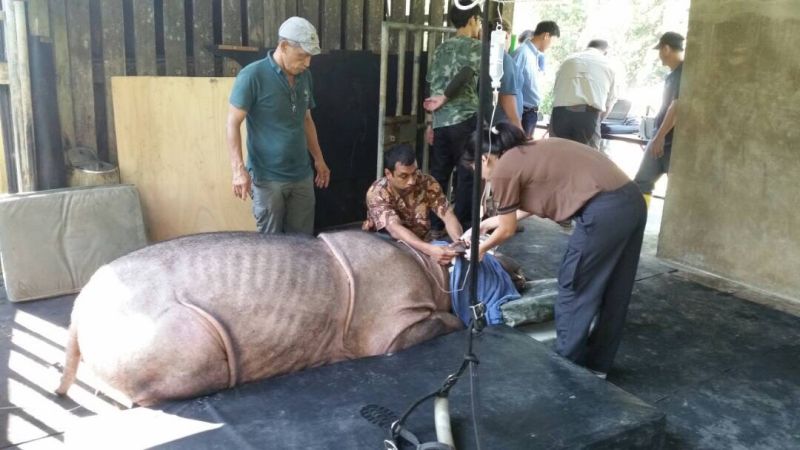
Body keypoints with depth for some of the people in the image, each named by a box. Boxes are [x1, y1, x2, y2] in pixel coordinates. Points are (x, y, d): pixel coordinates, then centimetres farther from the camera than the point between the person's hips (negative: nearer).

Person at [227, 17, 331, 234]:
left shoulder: (305, 77, 7)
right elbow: (233, 123, -12)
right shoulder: (252, 76, -12)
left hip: (302, 176, 5)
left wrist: (319, 159, 18)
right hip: (267, 178, -5)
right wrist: (239, 169, -20)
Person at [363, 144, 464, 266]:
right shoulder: (377, 193, -23)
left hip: (422, 245, 3)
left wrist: (459, 241, -39)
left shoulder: (427, 183, -12)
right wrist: (430, 249, -52)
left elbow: (447, 215, -17)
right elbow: (395, 229, -36)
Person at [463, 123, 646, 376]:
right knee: (614, 291, 19)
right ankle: (596, 364, 34)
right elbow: (529, 205, 37)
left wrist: (481, 249, 27)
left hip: (604, 211, -9)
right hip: (632, 200, 9)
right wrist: (487, 223, 44)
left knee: (574, 290, 8)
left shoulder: (503, 169, -1)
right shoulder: (531, 152, 24)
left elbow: (507, 230, 9)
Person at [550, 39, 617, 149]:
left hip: (561, 110, 2)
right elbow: (610, 100, 22)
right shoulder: (607, 65, 22)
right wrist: (598, 120, 35)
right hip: (588, 112, -2)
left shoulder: (568, 60, 27)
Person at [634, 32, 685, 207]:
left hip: (674, 141, -10)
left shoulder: (684, 72, -14)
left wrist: (660, 136, -21)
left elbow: (677, 107, -21)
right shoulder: (673, 74, 16)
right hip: (662, 139, 10)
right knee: (642, 181, 10)